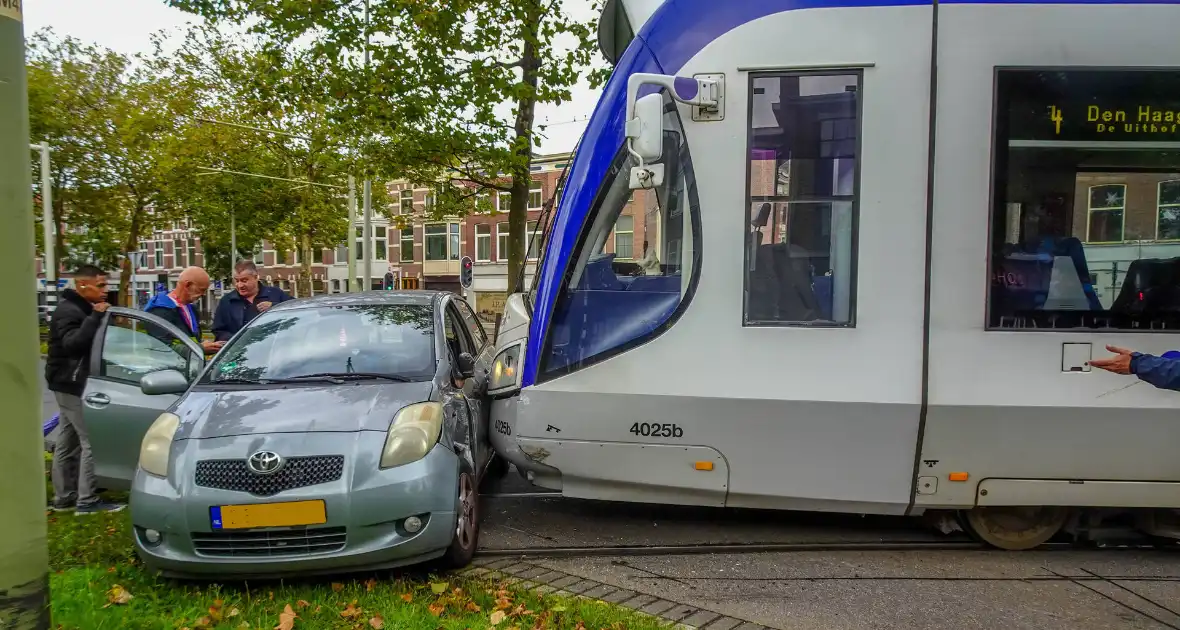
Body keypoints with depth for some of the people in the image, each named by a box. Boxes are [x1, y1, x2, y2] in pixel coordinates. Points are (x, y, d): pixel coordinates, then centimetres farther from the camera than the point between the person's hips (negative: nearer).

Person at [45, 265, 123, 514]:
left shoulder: (81, 309, 16)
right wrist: (95, 317, -32)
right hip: (71, 384, -11)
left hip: (74, 384, 11)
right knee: (91, 440, -12)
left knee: (68, 442, 15)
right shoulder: (69, 311, -16)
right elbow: (72, 343, -32)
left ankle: (64, 497, 24)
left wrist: (96, 317, 6)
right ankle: (87, 500, -9)